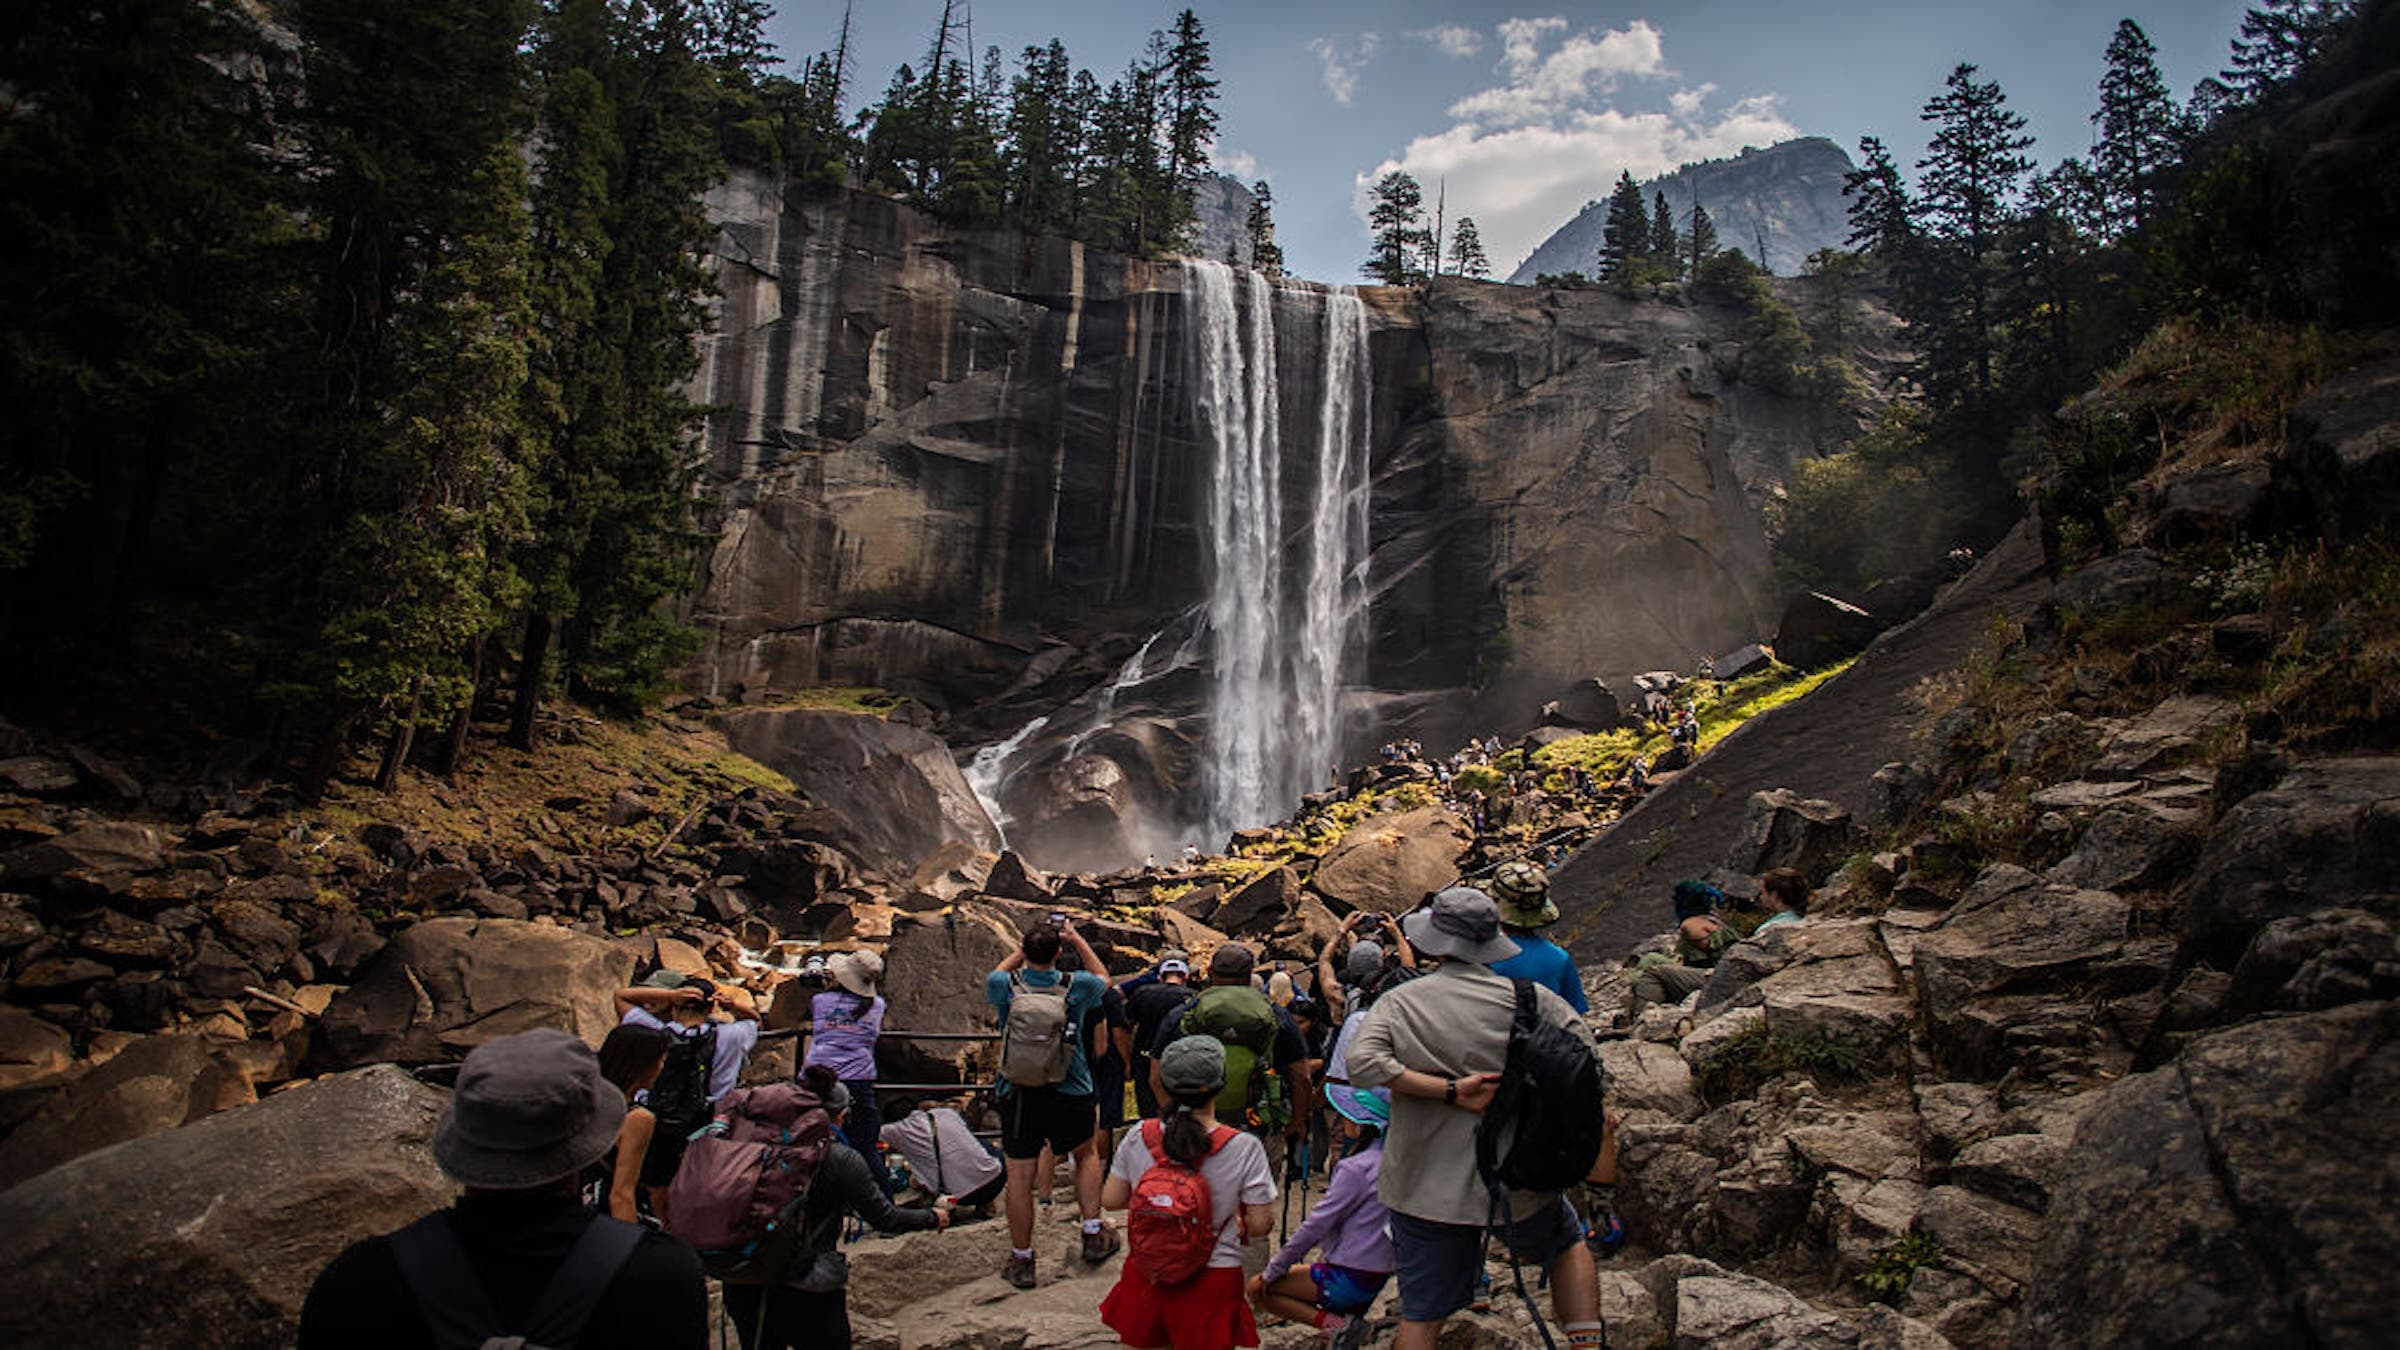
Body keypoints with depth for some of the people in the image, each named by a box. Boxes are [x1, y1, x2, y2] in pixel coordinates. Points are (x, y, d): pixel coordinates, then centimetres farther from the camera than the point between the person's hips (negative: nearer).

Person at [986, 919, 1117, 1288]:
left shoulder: (1005, 985, -9)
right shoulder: (1077, 986, -10)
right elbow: (1103, 977, 15)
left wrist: (1022, 950, 21)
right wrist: (1077, 939, 17)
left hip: (1017, 1094, 0)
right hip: (1070, 1092, 0)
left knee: (1019, 1177, 8)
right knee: (1086, 1155, 24)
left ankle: (1021, 1260, 18)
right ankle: (1093, 1234, 23)